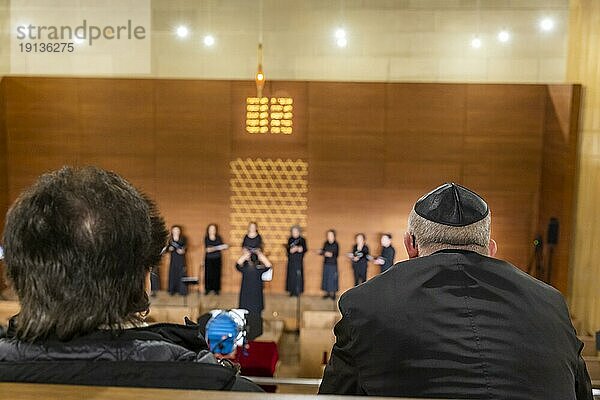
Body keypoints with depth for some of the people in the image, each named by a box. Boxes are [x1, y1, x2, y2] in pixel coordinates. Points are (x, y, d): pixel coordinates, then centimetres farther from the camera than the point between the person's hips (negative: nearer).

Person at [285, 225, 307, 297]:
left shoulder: (302, 240, 0)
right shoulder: (290, 240, 9)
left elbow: (305, 249, -4)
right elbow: (288, 249, 7)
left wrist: (300, 249, -22)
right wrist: (291, 250, -13)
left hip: (299, 260, -3)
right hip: (291, 259, 3)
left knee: (298, 275, -6)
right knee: (291, 275, 2)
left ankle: (297, 291, 2)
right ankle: (292, 290, 10)